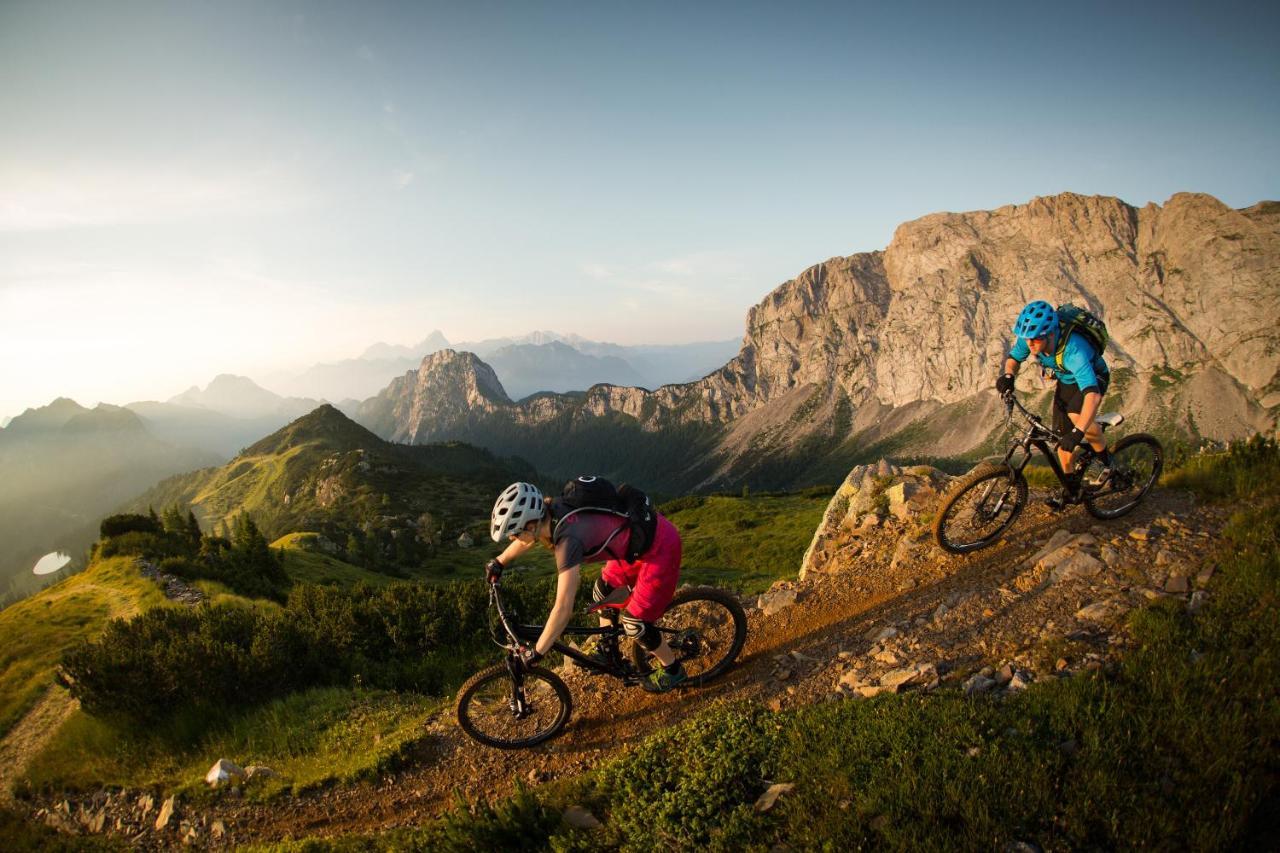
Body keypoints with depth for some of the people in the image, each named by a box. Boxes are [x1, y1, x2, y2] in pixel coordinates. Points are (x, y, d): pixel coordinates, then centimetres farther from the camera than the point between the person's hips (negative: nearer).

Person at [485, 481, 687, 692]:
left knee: (635, 623, 1)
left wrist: (535, 654, -22)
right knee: (603, 591, 19)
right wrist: (499, 562, 27)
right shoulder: (550, 510, -8)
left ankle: (672, 670, 24)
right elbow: (529, 537, 17)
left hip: (659, 547, -8)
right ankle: (608, 652, 39)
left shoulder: (568, 539, -32)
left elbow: (563, 609, -32)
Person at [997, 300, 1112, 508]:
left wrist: (1078, 432, -59)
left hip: (1093, 378, -6)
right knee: (1061, 433, 3)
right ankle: (1069, 485, 21)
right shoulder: (1029, 337, -26)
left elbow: (1093, 395, -51)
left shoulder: (1073, 350, -44)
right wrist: (1008, 375, -27)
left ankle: (1106, 459, -5)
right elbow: (1013, 357, -4)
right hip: (1065, 380, 6)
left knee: (1077, 415, -33)